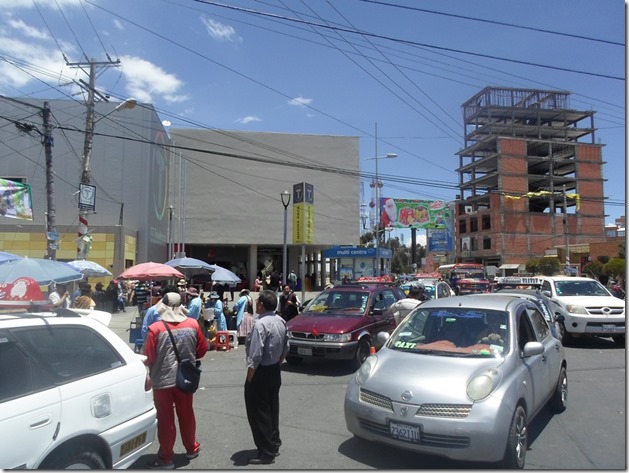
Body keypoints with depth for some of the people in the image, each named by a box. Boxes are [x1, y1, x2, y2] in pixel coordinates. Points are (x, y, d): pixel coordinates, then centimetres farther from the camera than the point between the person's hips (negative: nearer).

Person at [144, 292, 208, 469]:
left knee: (165, 418, 10)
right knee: (186, 414, 19)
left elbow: (148, 358, -13)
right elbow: (202, 349, 2)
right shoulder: (193, 324, -7)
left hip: (163, 379, -3)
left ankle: (166, 457, 21)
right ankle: (191, 448, 35)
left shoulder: (155, 328, -17)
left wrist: (149, 369, 8)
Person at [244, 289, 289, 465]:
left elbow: (255, 355, -25)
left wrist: (249, 378, -16)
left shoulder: (260, 324, -24)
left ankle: (266, 453, 12)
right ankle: (274, 444, 32)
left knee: (258, 412, 4)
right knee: (272, 408, 20)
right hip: (275, 371, 9)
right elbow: (286, 347, 10)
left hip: (261, 372, -9)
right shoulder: (281, 321, 3)